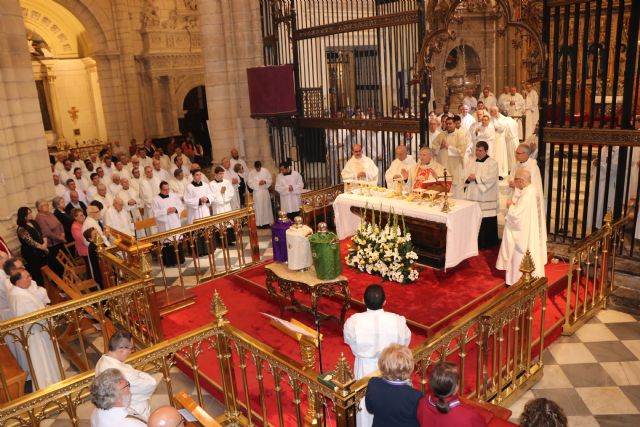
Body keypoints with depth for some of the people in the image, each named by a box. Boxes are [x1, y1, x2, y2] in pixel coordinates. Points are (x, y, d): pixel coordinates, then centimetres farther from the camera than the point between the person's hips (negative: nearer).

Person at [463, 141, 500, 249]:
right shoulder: (471, 164, 14)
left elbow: (490, 179, -15)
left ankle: (486, 244, 8)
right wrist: (468, 178, -13)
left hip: (486, 200, -4)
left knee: (485, 223, -3)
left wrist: (475, 178, -12)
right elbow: (464, 177, 9)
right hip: (472, 197, 5)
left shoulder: (492, 163, -2)